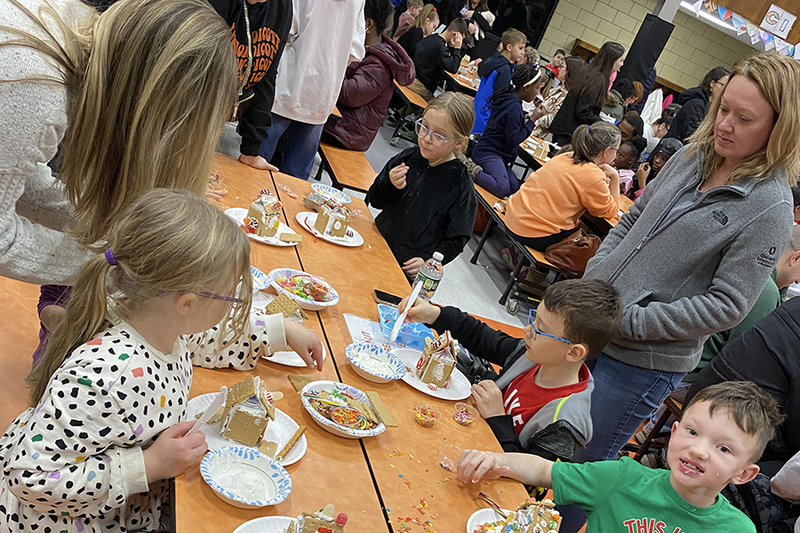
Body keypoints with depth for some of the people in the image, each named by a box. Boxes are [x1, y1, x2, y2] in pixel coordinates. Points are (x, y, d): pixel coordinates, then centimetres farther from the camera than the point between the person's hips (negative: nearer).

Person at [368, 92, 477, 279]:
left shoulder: (461, 186, -12)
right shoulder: (408, 157, 0)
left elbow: (456, 240, -7)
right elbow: (375, 201, 8)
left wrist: (429, 261, -21)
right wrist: (389, 185, -13)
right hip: (377, 243, 4)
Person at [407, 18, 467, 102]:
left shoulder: (431, 38, 8)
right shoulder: (439, 45, -21)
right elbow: (453, 68, -22)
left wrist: (451, 47, 4)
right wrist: (457, 48, -14)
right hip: (420, 85, -9)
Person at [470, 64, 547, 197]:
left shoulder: (508, 98, 12)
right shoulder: (514, 107, -17)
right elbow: (514, 140, -18)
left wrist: (526, 117, 8)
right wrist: (532, 120, -10)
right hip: (488, 153, -11)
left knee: (515, 187, -2)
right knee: (502, 189, -28)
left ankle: (475, 169, 1)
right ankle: (470, 170, -14)